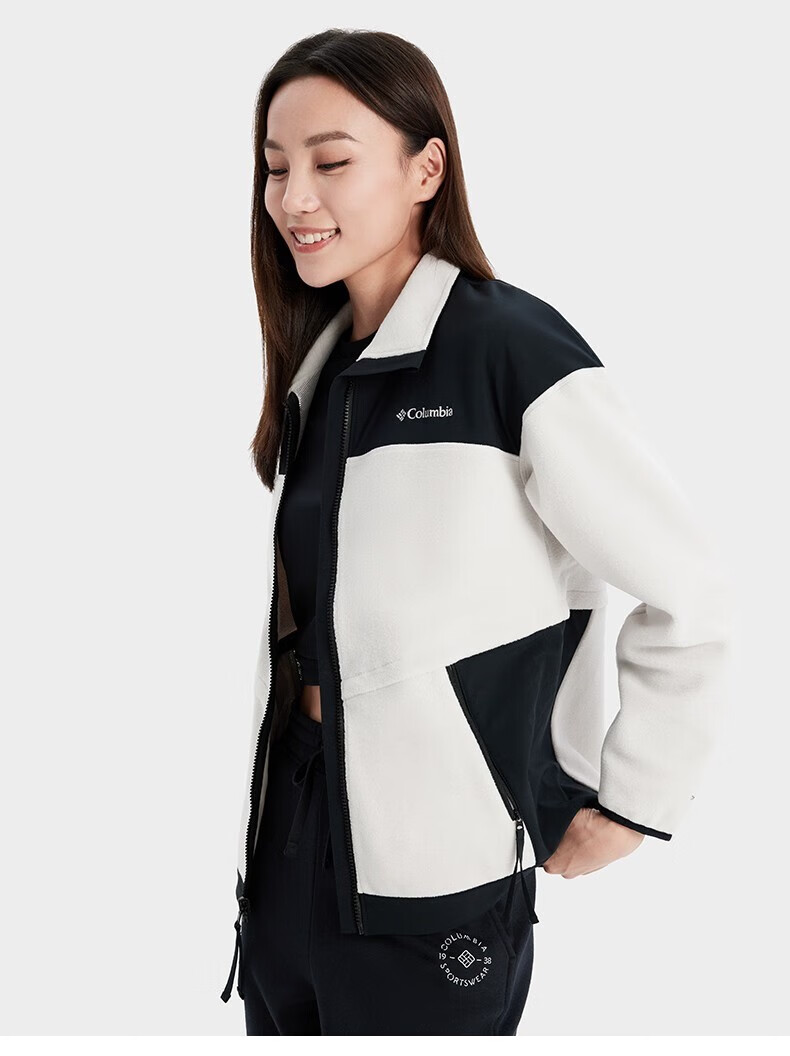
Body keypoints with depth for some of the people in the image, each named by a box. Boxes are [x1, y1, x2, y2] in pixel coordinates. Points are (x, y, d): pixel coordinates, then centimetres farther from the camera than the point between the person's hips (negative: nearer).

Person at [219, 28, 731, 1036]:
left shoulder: (514, 349, -15)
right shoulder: (315, 362, 8)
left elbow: (688, 594, -15)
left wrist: (630, 805, -9)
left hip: (429, 875, -7)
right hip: (289, 833, 7)